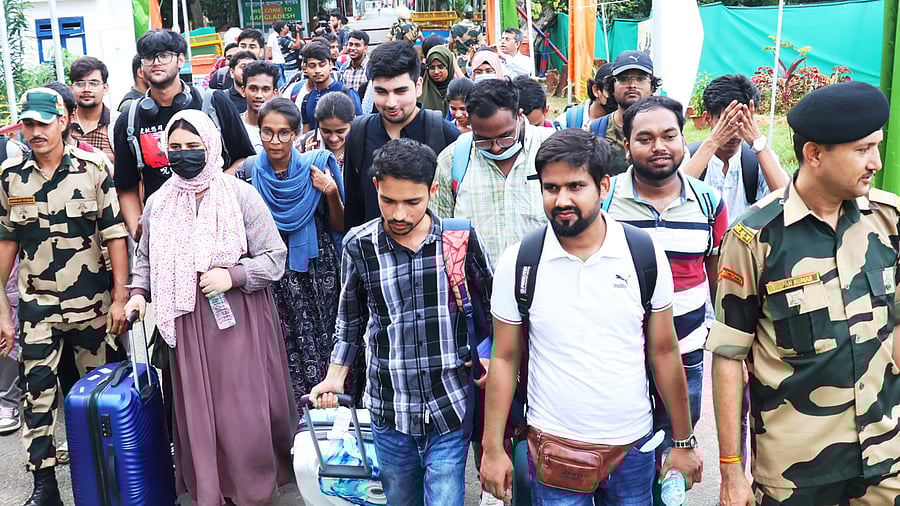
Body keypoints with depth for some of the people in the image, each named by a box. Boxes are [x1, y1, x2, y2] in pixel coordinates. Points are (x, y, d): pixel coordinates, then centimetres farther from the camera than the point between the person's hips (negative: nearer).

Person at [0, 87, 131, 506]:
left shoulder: (93, 168, -6)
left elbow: (115, 235, -5)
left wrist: (120, 297, -8)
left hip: (92, 302, -1)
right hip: (37, 305, 2)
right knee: (37, 392, 2)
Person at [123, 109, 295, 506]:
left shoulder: (241, 195, -6)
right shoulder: (159, 203, 6)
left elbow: (274, 258, -4)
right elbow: (145, 257, 20)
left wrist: (232, 275, -17)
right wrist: (139, 291, 4)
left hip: (237, 320, -3)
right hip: (187, 324, 3)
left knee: (244, 411, 1)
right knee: (197, 412, 7)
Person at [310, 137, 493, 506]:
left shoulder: (460, 238, -7)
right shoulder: (359, 245, -4)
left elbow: (493, 303, 6)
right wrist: (335, 378, 11)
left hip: (450, 409, -1)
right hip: (389, 411, 2)